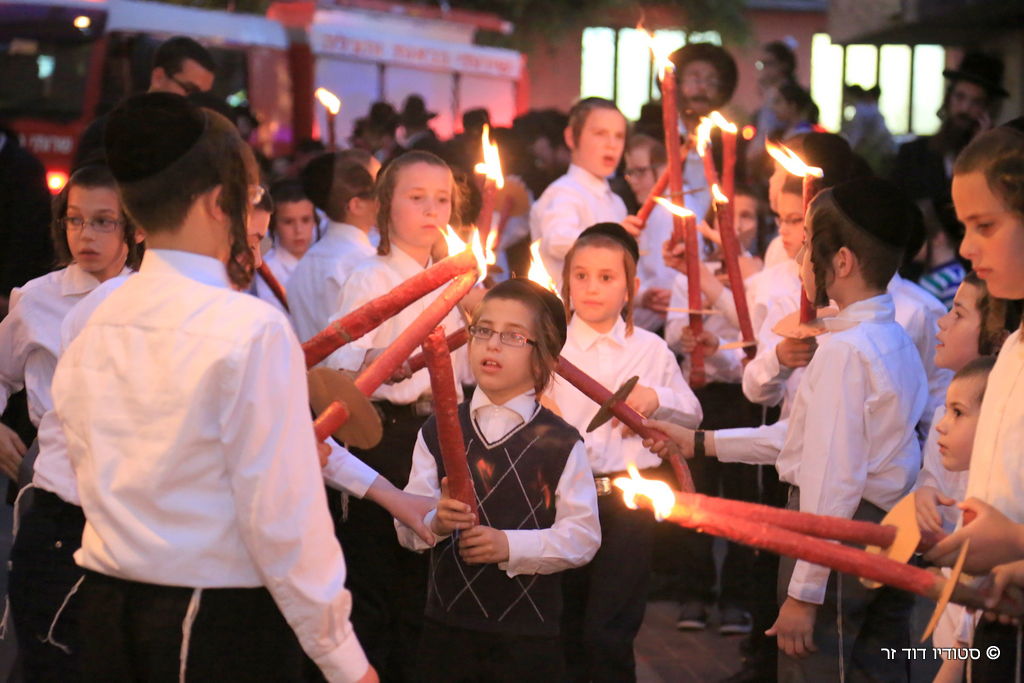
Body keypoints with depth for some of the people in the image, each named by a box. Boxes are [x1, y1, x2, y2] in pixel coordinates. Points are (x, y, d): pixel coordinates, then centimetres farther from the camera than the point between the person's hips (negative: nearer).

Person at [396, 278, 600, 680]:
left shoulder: (560, 444, -3)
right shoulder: (436, 433, 6)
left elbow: (583, 534, -8)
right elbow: (407, 525, 2)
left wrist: (511, 545, -21)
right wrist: (435, 522, -20)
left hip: (529, 636, -2)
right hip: (446, 627, 2)